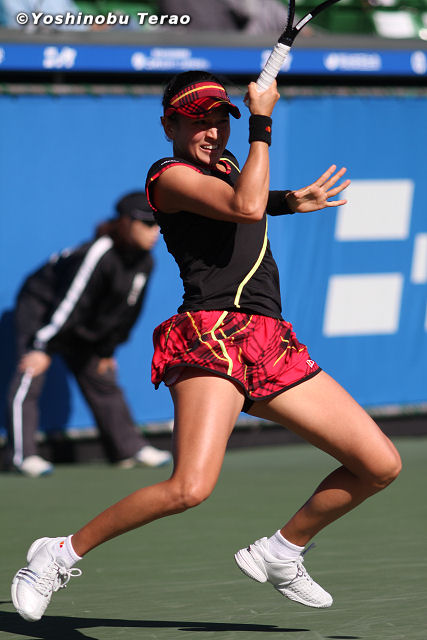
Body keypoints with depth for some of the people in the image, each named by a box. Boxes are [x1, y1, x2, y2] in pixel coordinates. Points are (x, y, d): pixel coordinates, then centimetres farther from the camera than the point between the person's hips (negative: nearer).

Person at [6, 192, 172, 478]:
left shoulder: (145, 262, -6)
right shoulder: (97, 255, -31)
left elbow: (128, 311, 6)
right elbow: (70, 303, -32)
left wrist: (106, 351, 10)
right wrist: (42, 347, -31)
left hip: (83, 331, 8)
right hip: (41, 310, -8)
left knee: (104, 382, 12)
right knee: (30, 376, -19)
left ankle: (129, 447, 22)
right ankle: (23, 453, -20)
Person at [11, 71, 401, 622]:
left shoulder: (226, 164, 23)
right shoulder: (169, 177, -3)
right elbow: (245, 208, -19)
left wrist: (290, 202, 36)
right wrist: (261, 123, -11)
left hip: (272, 345, 9)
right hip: (213, 332, -9)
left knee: (380, 464, 3)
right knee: (190, 487, -29)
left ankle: (280, 553, 23)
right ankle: (61, 554, -10)